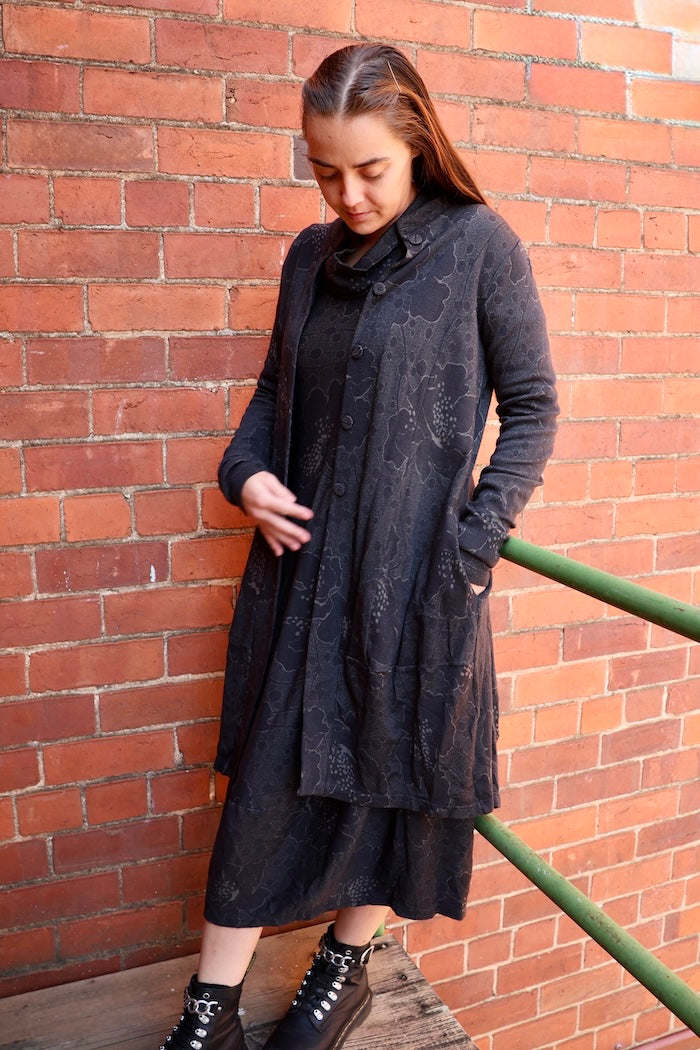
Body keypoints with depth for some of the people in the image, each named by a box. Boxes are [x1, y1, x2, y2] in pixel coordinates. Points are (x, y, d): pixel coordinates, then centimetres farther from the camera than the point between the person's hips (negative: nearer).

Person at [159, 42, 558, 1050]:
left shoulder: (479, 244, -6)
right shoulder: (312, 255, 8)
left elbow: (532, 406, -4)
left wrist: (475, 541, -11)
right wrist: (246, 468, -1)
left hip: (415, 569, -4)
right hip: (303, 561, 4)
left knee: (388, 769, 12)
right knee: (268, 779, 9)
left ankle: (346, 968, 36)